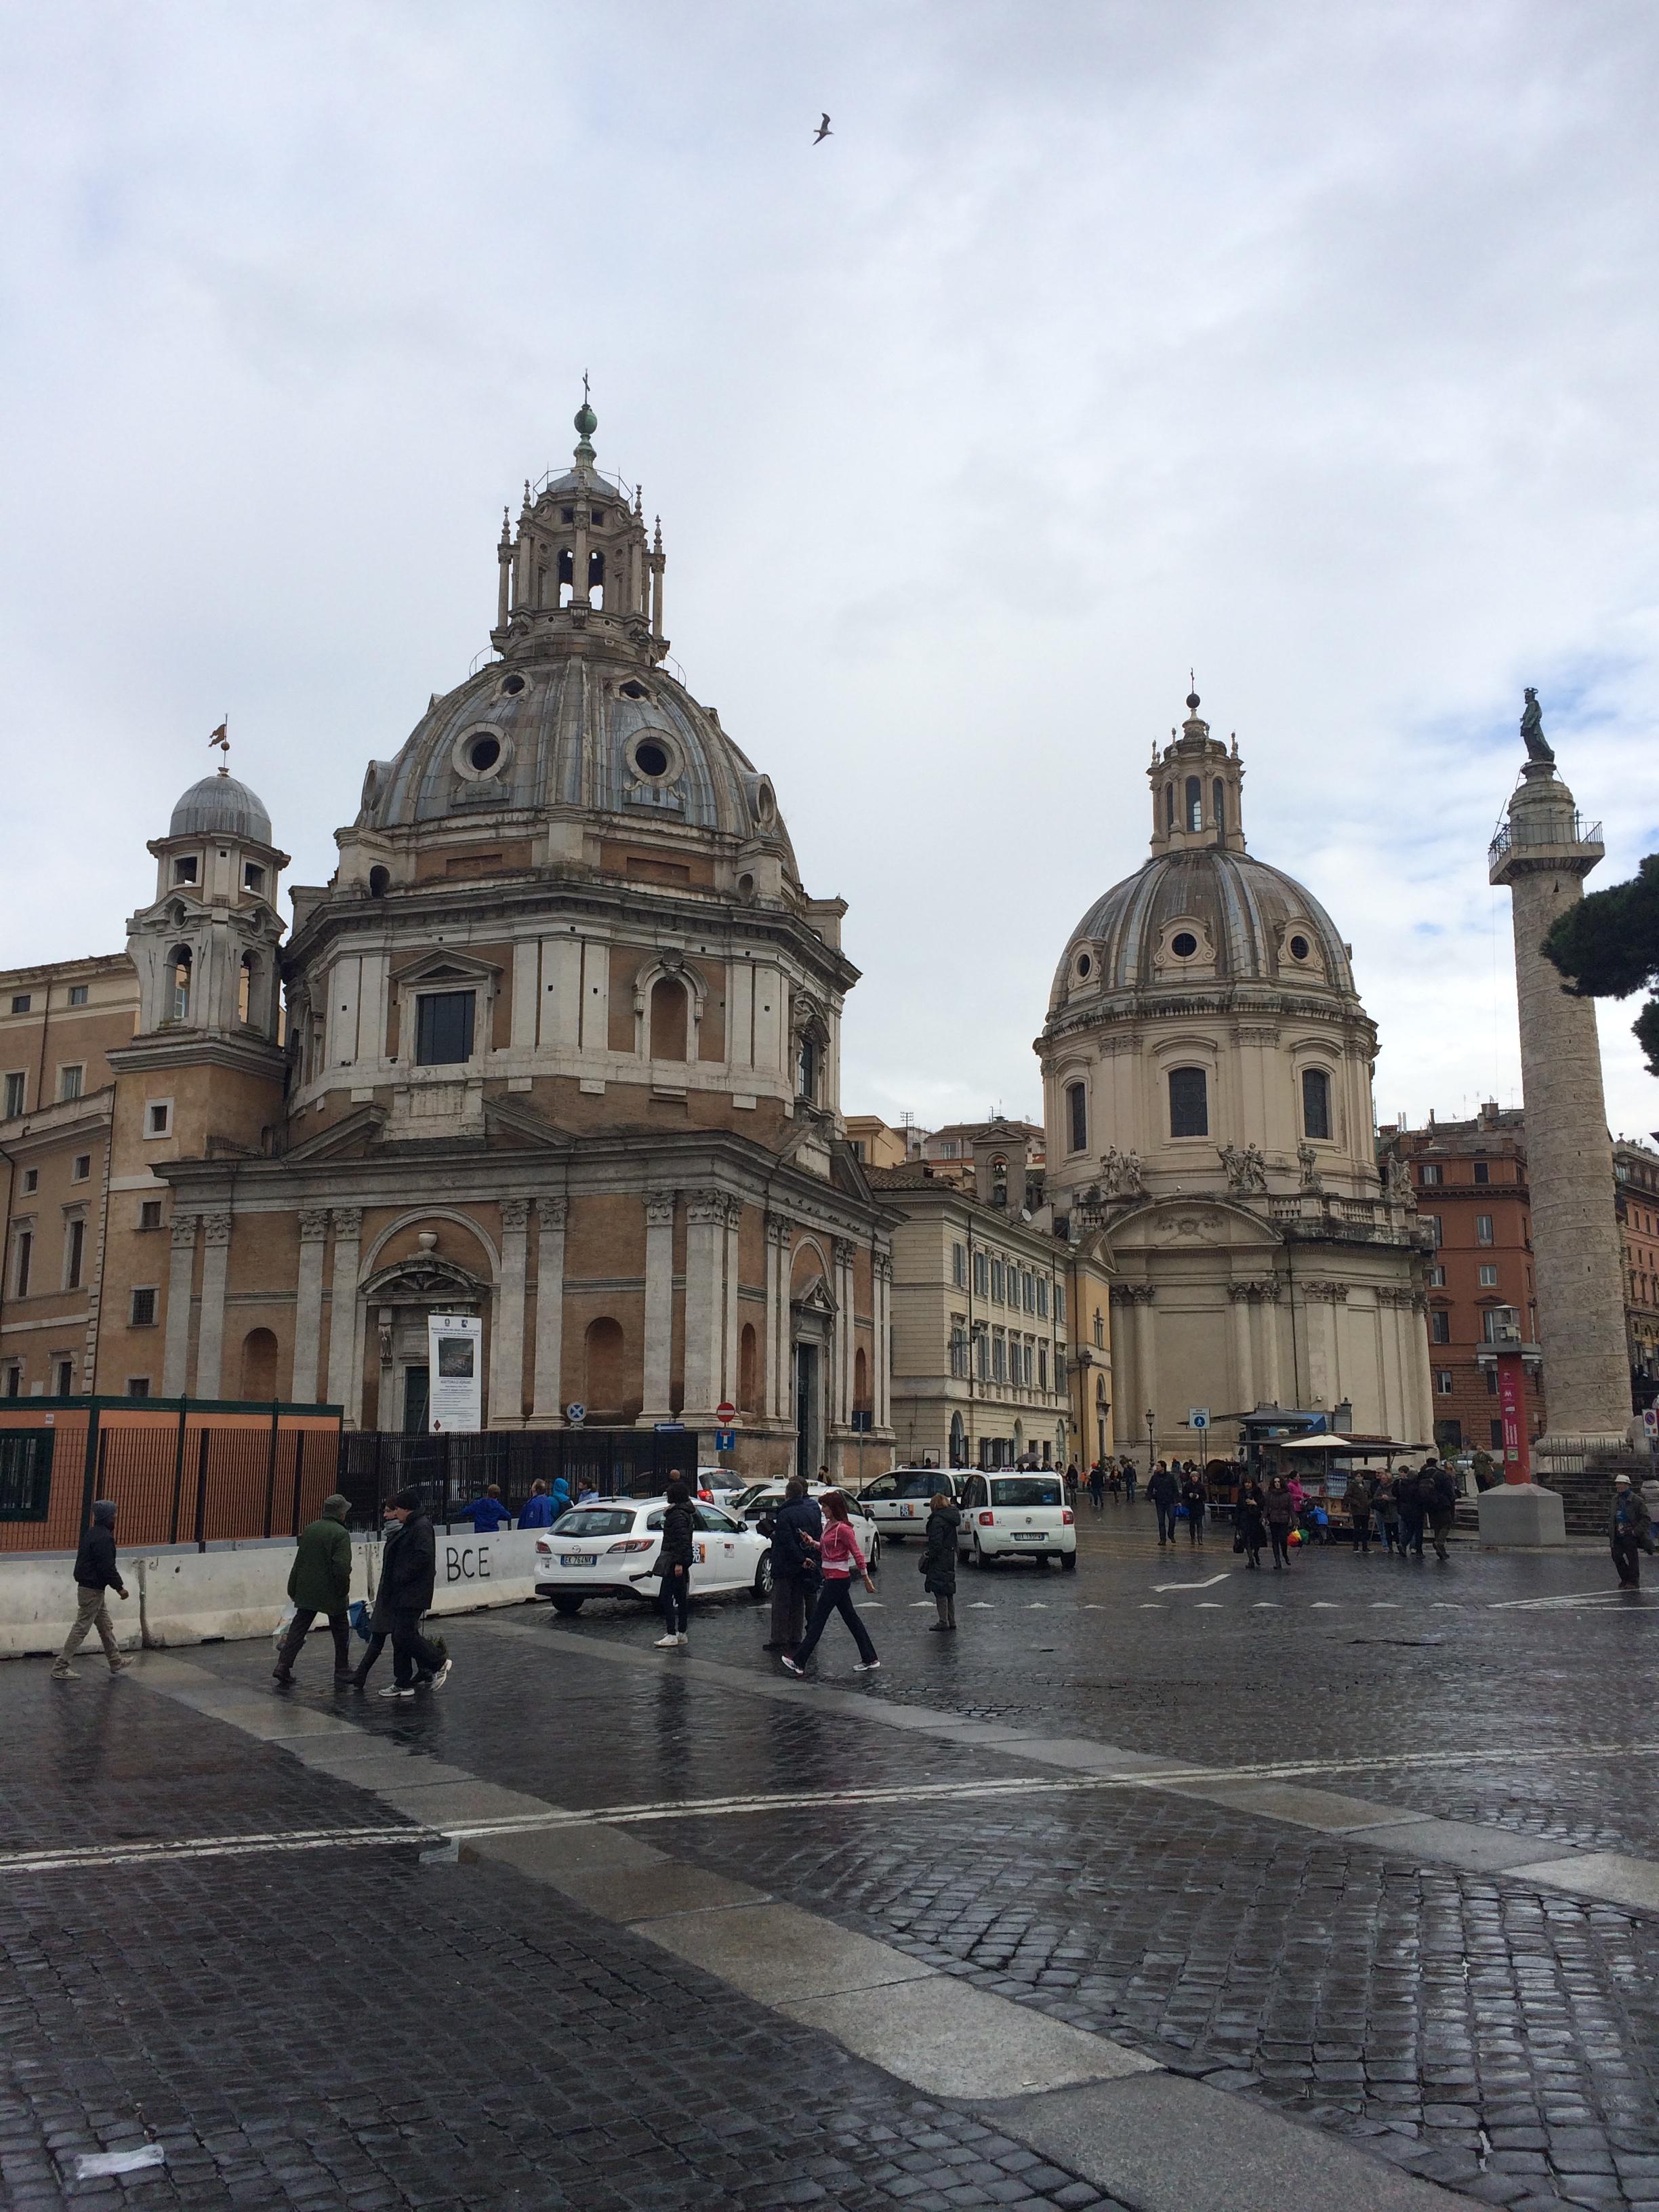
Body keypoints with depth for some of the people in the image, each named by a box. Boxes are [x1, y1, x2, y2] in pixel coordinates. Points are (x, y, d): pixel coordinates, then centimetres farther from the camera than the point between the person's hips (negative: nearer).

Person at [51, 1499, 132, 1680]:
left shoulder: (93, 1534, 11)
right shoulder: (104, 1538, -20)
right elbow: (107, 1567, -23)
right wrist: (119, 1587, -14)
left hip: (88, 1587, 10)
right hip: (93, 1590, -10)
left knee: (106, 1626, 18)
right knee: (81, 1629, -5)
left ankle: (116, 1662, 27)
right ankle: (60, 1668, -1)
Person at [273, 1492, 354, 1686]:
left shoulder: (309, 1530, 8)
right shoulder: (340, 1534, -14)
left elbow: (298, 1562, 13)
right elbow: (342, 1567, -21)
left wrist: (293, 1589, 19)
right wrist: (343, 1590, -9)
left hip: (306, 1591, 6)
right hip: (331, 1594, -5)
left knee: (298, 1627, 12)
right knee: (341, 1632, 7)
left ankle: (283, 1665, 3)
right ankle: (342, 1674, 11)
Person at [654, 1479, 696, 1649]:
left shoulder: (677, 1514, -16)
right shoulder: (686, 1512, 15)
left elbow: (682, 1540, -23)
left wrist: (678, 1563, -24)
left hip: (674, 1560, -11)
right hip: (683, 1559, 11)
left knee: (665, 1597, -9)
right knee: (681, 1597, 13)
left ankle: (671, 1635, -13)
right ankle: (682, 1634, 18)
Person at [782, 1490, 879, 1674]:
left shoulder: (842, 1528, -17)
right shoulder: (828, 1525, 11)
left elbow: (857, 1554, -15)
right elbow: (825, 1548, 20)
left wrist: (866, 1579, -13)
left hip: (838, 1579, -10)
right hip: (833, 1578, 10)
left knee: (818, 1619, -4)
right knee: (851, 1619, 12)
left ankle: (799, 1663, 2)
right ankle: (870, 1660, 16)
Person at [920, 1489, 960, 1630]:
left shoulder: (938, 1520, -16)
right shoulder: (952, 1516, 10)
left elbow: (937, 1543, -20)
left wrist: (929, 1556, -13)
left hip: (940, 1560, -9)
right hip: (951, 1558, 9)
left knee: (940, 1591, -3)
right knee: (949, 1590, 16)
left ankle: (944, 1622, -3)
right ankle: (951, 1621, 21)